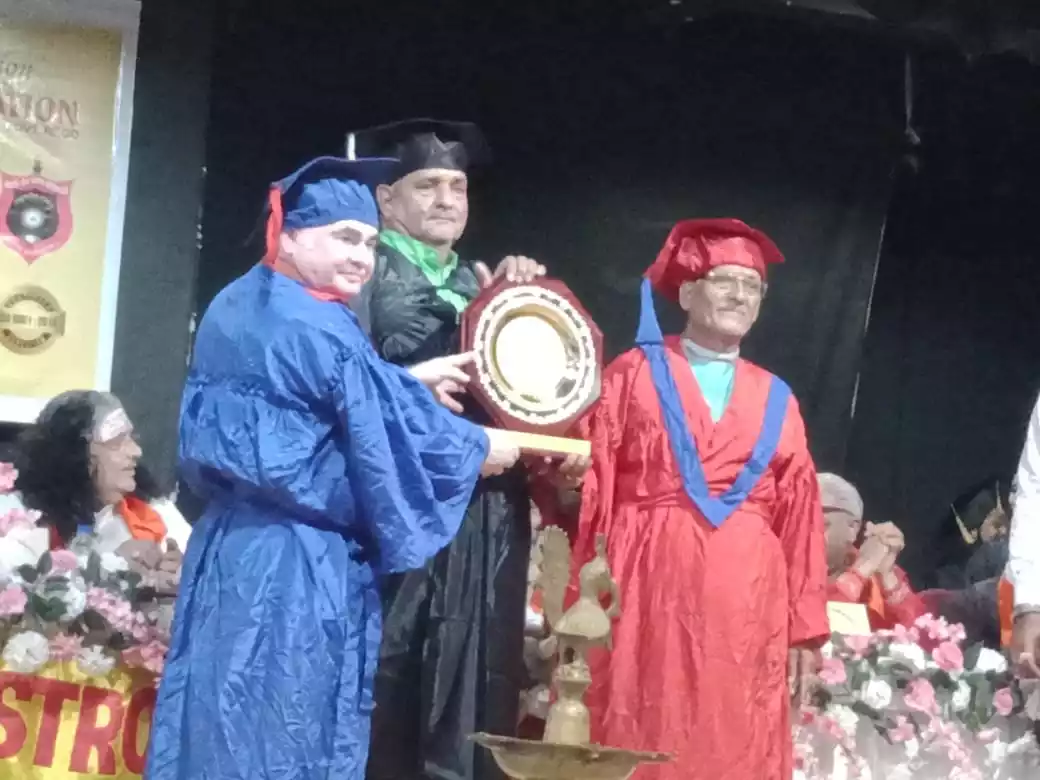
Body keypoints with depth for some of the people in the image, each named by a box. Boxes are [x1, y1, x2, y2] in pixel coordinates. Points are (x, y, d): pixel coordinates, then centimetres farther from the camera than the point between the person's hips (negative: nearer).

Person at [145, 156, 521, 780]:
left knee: (225, 729, 12)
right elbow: (390, 423, -10)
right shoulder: (319, 330, -16)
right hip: (301, 565, -9)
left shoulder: (234, 310, 10)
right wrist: (481, 447, 7)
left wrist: (411, 380, 26)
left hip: (229, 546, 9)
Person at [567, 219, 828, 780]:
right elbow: (591, 485, 0)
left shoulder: (776, 400, 16)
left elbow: (800, 521, 12)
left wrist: (805, 630, 5)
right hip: (647, 591, -3)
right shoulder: (634, 374, 7)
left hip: (747, 608, 3)